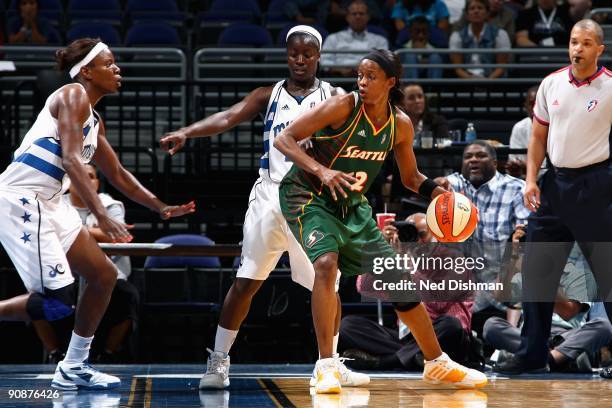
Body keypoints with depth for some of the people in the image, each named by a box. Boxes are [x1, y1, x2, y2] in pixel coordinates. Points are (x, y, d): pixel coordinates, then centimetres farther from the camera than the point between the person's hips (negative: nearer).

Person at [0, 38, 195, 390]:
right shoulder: (73, 96, -10)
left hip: (50, 203, 10)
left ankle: (74, 368, 18)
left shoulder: (94, 120, 19)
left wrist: (161, 207, 22)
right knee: (57, 302, -16)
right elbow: (71, 159, -22)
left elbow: (117, 175, 30)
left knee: (105, 275, 11)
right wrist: (103, 216, -29)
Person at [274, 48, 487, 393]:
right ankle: (326, 366, -25)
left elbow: (411, 177, 10)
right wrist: (321, 170, -35)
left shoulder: (401, 125, -5)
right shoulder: (343, 107, -21)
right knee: (326, 263, -32)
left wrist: (437, 191, -11)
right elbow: (284, 139, -21)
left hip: (352, 204, 6)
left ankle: (437, 364, 21)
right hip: (309, 196, -6)